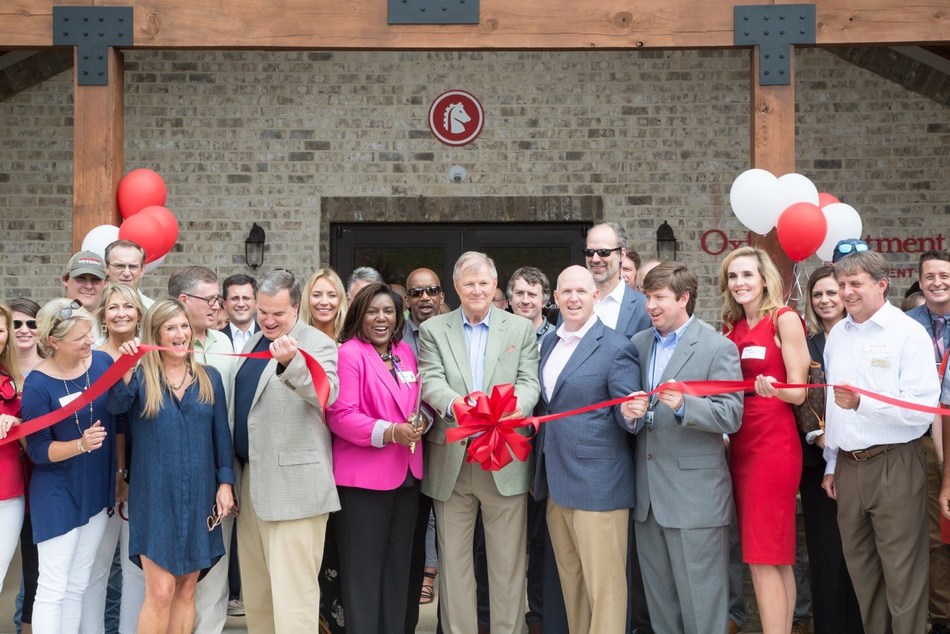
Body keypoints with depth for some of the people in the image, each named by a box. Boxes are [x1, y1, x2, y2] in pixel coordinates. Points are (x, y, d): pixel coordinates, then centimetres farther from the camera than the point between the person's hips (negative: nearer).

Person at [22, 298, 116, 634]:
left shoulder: (103, 361, -5)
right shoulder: (38, 384, -18)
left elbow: (118, 417, 9)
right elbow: (37, 450, -16)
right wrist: (81, 445, -30)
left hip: (97, 491, 5)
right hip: (57, 495, -5)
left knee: (77, 586, 15)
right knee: (52, 590, 1)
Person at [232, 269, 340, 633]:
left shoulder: (317, 344, -7)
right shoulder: (252, 344, 16)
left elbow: (328, 394, -24)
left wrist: (291, 362, -41)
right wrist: (233, 473, 18)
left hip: (293, 484, -8)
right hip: (251, 479, 8)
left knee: (292, 588, -8)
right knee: (254, 586, 14)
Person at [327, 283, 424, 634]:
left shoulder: (406, 353, 11)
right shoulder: (349, 354, -10)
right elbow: (340, 415, -17)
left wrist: (419, 422, -1)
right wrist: (391, 432, -24)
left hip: (406, 473, 7)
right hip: (363, 476, -7)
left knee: (398, 564, 16)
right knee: (363, 566, 2)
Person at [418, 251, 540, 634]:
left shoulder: (521, 329, 9)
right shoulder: (433, 330, 8)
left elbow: (529, 382, -1)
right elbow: (431, 382, -5)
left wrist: (515, 406, -24)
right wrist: (454, 404, -27)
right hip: (451, 462, 1)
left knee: (508, 561, 4)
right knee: (453, 560, 8)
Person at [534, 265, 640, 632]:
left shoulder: (616, 348, -8)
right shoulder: (548, 344, 13)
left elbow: (626, 415, -9)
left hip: (598, 484, -7)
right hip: (555, 483, 7)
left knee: (603, 584, -2)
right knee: (570, 580, 16)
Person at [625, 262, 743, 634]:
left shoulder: (719, 348, -7)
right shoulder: (638, 344, 11)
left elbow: (732, 416, -13)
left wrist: (683, 405, -28)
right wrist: (628, 410, -8)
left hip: (694, 493, -6)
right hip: (647, 492, 6)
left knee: (700, 601, 1)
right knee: (659, 601, 15)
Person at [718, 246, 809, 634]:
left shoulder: (784, 319, -6)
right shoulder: (731, 328, 13)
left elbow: (797, 392, -11)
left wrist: (772, 387, -30)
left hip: (774, 445, -7)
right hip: (740, 444, 7)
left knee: (764, 557, -7)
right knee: (774, 556, 10)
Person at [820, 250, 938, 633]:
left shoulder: (909, 333, -8)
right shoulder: (837, 335, 11)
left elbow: (924, 408, -17)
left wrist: (862, 403, -26)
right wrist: (832, 464, 15)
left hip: (894, 465, -6)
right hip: (848, 466, 6)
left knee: (901, 572, 0)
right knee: (860, 565, 15)